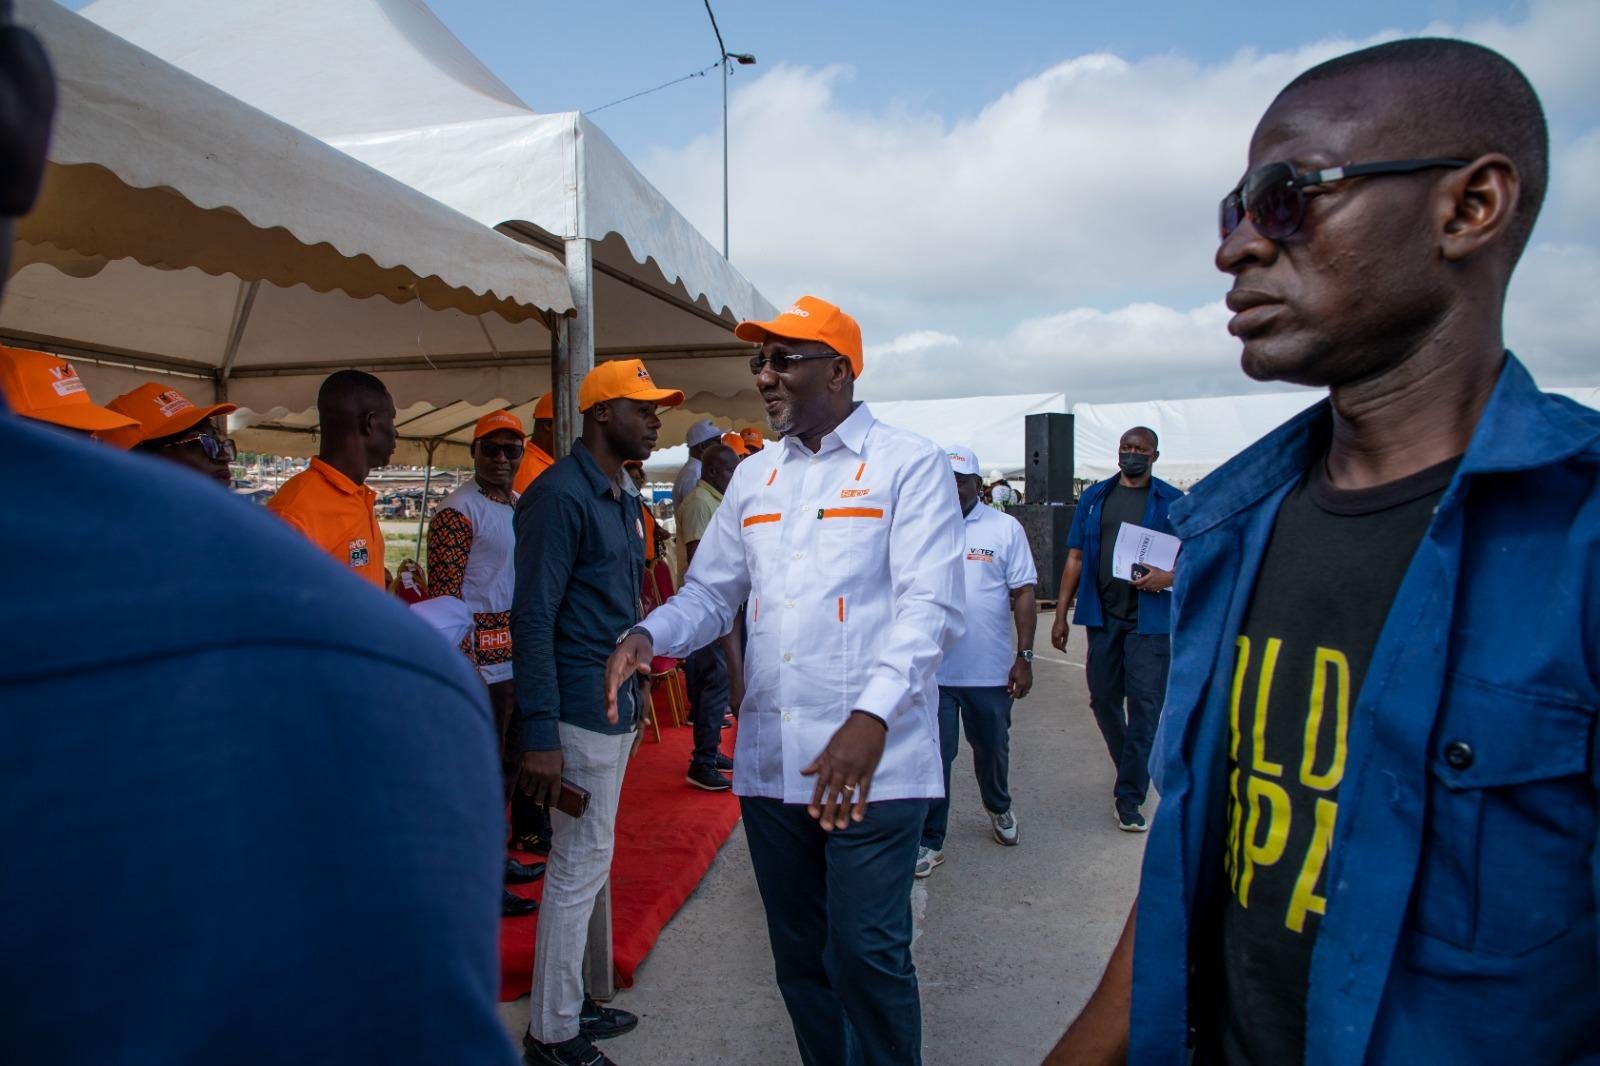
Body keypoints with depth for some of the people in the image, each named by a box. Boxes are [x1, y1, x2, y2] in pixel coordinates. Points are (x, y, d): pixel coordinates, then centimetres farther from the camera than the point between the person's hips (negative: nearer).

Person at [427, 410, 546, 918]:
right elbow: (443, 593, -16)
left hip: (520, 657, 8)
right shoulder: (457, 511, -11)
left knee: (507, 762, 17)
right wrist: (466, 663, -20)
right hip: (482, 660, -8)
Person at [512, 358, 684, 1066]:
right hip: (581, 713, -9)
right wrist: (539, 735, -22)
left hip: (616, 708, 9)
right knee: (580, 866, 1)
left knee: (586, 862, 18)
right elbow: (532, 618, -19)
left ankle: (569, 1002, 33)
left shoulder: (624, 497, 13)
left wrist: (633, 698, 18)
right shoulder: (561, 494, -16)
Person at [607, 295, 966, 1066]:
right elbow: (710, 593, 14)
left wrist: (872, 715, -28)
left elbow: (930, 605, -13)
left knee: (866, 954, -1)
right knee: (798, 952, 17)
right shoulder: (752, 477, 14)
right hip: (769, 761, 6)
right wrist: (649, 634, -8)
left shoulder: (909, 465, -3)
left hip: (873, 762, -5)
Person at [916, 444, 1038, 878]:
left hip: (990, 668, 1)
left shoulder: (1005, 528, -1)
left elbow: (1023, 594, 0)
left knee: (992, 748, 19)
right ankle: (930, 840, 18)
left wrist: (1024, 656, -4)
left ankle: (998, 808, 46)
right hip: (932, 668, 0)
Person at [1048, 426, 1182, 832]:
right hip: (1103, 616, 3)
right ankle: (1133, 771, 34)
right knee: (1103, 699, 10)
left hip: (1150, 620, -3)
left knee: (1145, 705, -5)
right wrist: (1061, 614, 5)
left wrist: (1168, 576, -18)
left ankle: (1129, 795, 4)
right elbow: (1076, 558, 10)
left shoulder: (1172, 502, 3)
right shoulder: (1094, 497, 10)